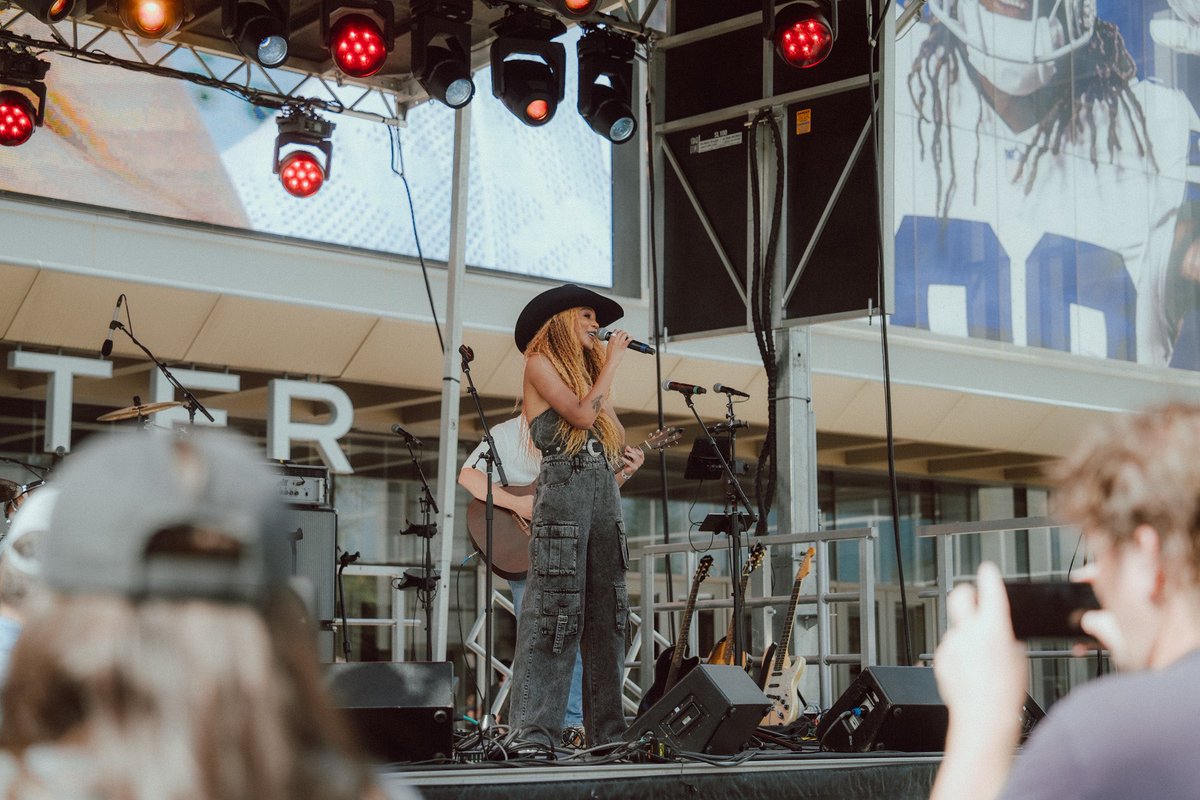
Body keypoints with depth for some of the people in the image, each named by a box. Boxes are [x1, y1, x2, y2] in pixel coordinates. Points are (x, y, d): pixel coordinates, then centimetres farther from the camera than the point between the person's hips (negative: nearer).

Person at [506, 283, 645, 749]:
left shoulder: (587, 373, 26)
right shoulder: (540, 364, 4)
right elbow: (582, 415, -11)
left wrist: (625, 468, 4)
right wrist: (613, 361, -2)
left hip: (604, 493, 8)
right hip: (563, 491, -8)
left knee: (607, 614, 2)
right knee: (554, 610, -12)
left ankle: (607, 731, 2)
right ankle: (532, 731, -13)